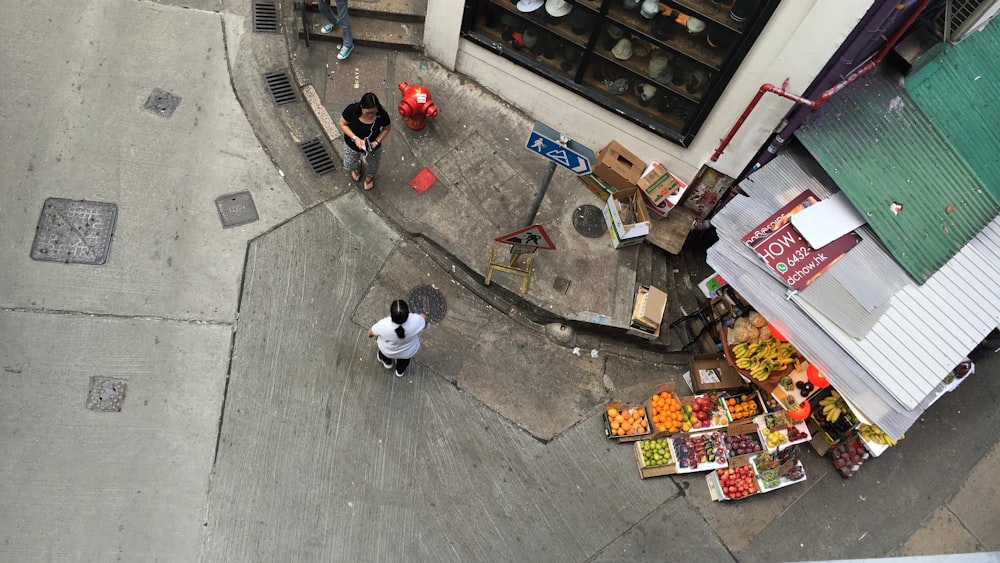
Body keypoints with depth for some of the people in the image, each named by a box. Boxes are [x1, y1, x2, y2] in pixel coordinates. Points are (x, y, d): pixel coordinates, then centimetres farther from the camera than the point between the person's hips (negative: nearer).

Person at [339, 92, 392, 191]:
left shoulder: (382, 114, -35)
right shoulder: (352, 110, -35)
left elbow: (387, 128, -14)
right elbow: (343, 124, -17)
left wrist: (376, 142, -27)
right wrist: (355, 138, -30)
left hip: (372, 146, 0)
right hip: (352, 145, 0)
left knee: (373, 165, 30)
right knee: (349, 165, 26)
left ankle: (369, 176, 67)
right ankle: (357, 167, 65)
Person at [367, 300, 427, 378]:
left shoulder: (383, 325, -40)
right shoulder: (415, 321, -40)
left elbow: (371, 333, -18)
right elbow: (424, 318, -15)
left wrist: (370, 334, 6)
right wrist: (422, 315, 8)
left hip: (387, 351, -1)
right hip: (408, 352, 1)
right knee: (404, 362, 36)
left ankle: (387, 362, 62)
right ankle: (400, 371, 64)